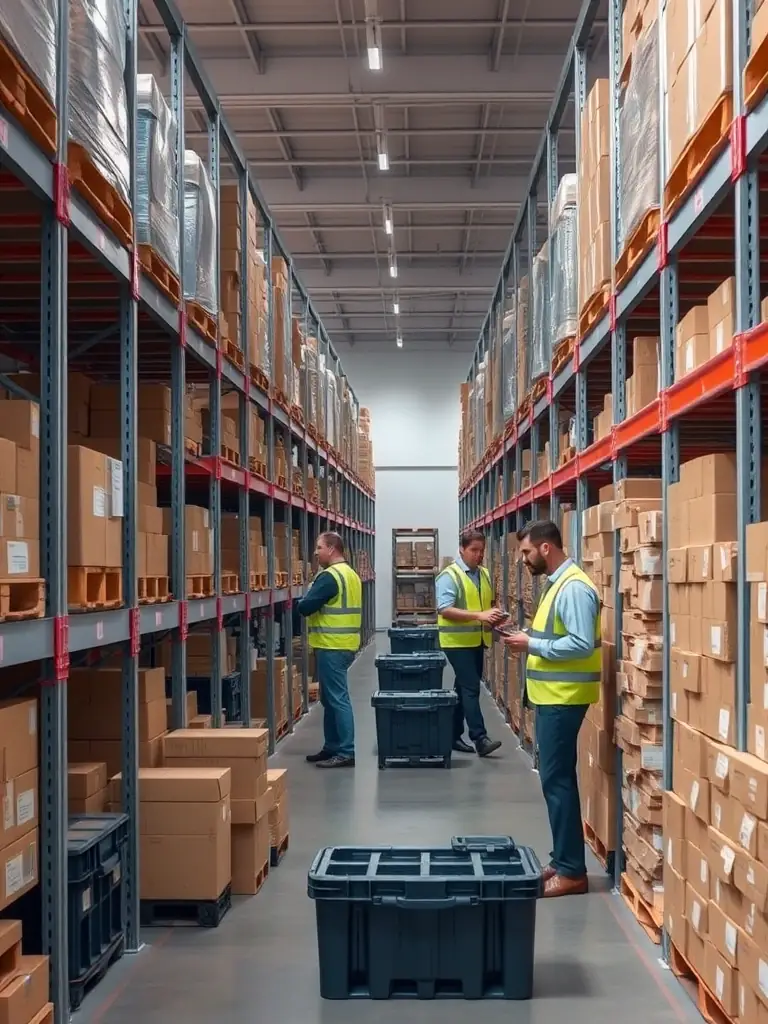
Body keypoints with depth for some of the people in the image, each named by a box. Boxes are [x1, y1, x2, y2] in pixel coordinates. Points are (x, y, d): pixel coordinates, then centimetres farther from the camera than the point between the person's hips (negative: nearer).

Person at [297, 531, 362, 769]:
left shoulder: (329, 576, -16)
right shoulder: (350, 574, 16)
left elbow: (304, 607, -19)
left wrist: (304, 602, 1)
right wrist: (323, 605, 14)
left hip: (332, 646, -10)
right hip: (345, 644, 10)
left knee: (337, 698, -8)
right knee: (331, 698, 16)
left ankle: (346, 752, -6)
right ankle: (332, 747, 22)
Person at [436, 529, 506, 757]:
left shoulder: (484, 574, 11)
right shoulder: (449, 576, -12)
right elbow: (445, 609, -21)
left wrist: (494, 616, 0)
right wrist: (479, 616, -28)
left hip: (478, 641, 8)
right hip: (458, 642, -8)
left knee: (464, 688, 12)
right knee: (471, 688, -11)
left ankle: (455, 735, 20)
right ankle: (480, 739, -12)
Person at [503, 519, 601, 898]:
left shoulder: (573, 587, -18)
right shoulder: (555, 583, 13)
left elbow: (581, 645, -24)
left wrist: (533, 645, -18)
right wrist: (529, 639, 5)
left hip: (563, 699, -10)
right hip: (552, 696, 10)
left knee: (557, 781, -6)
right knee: (557, 779, 14)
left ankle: (571, 871, 2)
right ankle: (563, 861, 23)